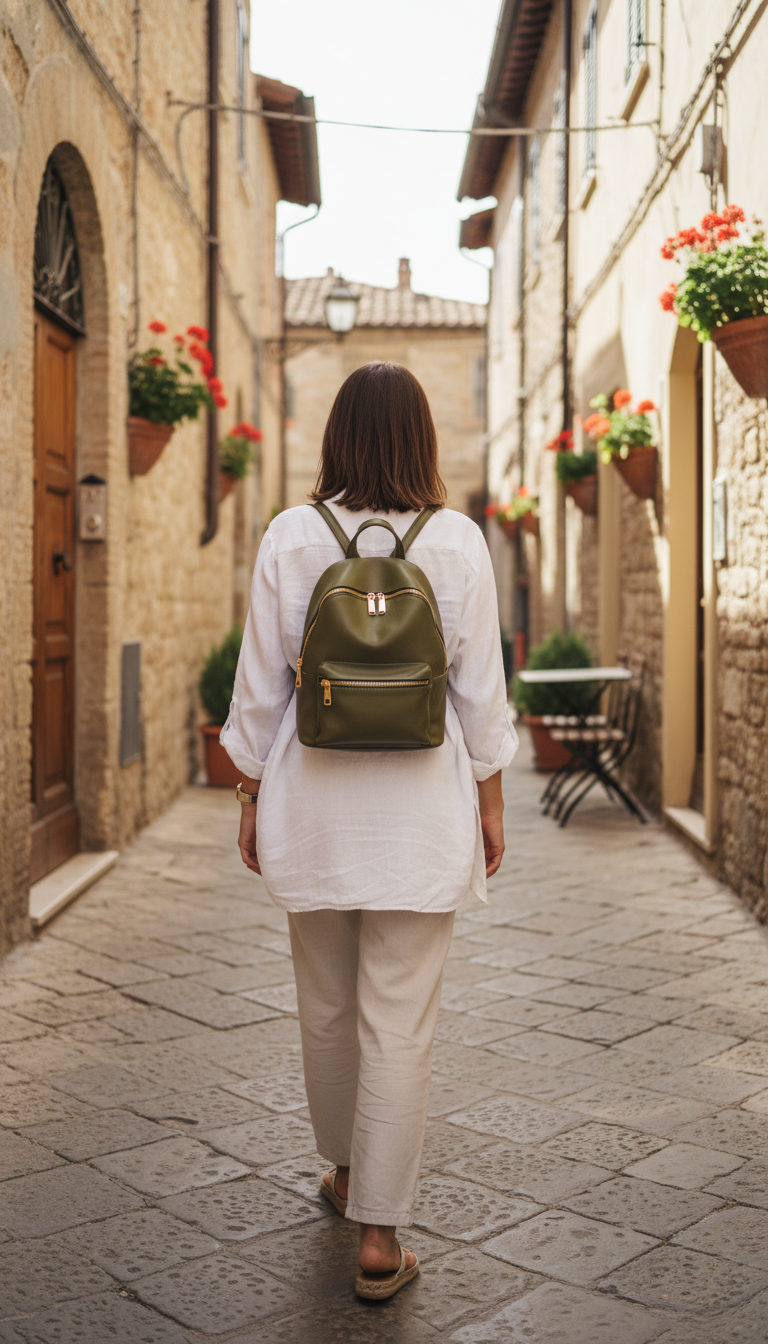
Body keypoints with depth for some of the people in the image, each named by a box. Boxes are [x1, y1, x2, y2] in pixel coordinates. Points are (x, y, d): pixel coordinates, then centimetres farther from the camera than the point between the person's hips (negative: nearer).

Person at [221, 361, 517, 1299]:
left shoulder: (289, 537, -4)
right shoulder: (456, 540, -5)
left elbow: (261, 682, -2)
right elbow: (480, 686, -3)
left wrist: (253, 795, 9)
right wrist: (489, 799, 8)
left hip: (314, 799, 2)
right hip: (420, 802, -1)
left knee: (326, 1006, 19)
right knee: (399, 1023, 5)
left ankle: (345, 1170, 40)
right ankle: (379, 1234, 11)